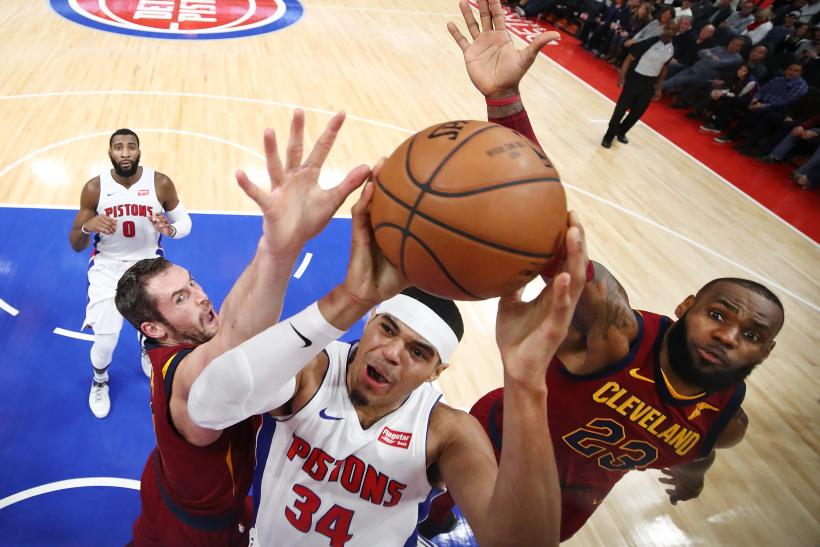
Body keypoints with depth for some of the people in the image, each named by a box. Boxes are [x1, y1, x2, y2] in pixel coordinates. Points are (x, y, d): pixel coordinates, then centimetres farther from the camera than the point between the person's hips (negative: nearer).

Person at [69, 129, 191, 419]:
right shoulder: (94, 188, -14)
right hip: (108, 267, 0)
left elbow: (185, 222, -3)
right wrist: (87, 227, -31)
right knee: (105, 342, -4)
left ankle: (149, 357, 49)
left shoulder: (161, 183, -15)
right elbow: (75, 245, -7)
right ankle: (99, 381, 33)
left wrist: (170, 229, -26)